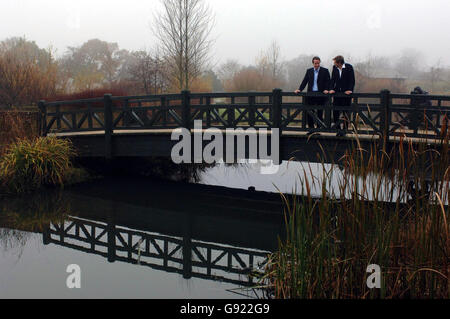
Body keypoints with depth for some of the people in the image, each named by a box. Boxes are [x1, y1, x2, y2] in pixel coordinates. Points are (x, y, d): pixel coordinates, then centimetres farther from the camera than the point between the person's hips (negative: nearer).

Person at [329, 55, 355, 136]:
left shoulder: (349, 67, -7)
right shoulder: (334, 68, 5)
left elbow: (352, 80, -7)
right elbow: (333, 79, 9)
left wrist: (350, 90, -17)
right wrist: (332, 89, -5)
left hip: (346, 93, -4)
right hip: (337, 92, 4)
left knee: (346, 112, 1)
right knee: (335, 111, -3)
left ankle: (345, 129, 8)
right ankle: (338, 129, 6)